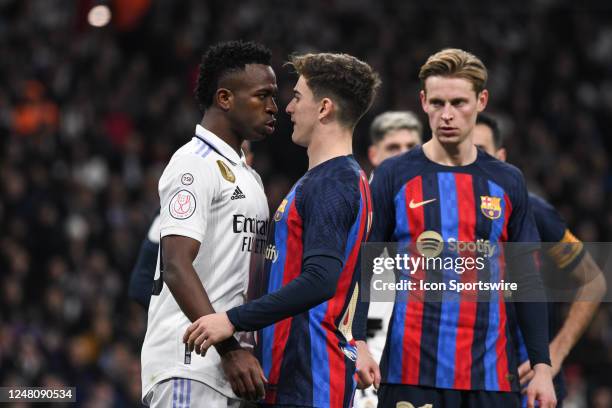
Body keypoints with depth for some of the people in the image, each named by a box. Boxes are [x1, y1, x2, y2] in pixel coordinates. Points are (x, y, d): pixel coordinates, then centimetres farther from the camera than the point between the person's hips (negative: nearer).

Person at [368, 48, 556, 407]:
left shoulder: (507, 182, 10)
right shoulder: (394, 176, 2)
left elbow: (527, 280, 12)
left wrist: (542, 366, 5)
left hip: (490, 376, 2)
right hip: (412, 374, -2)